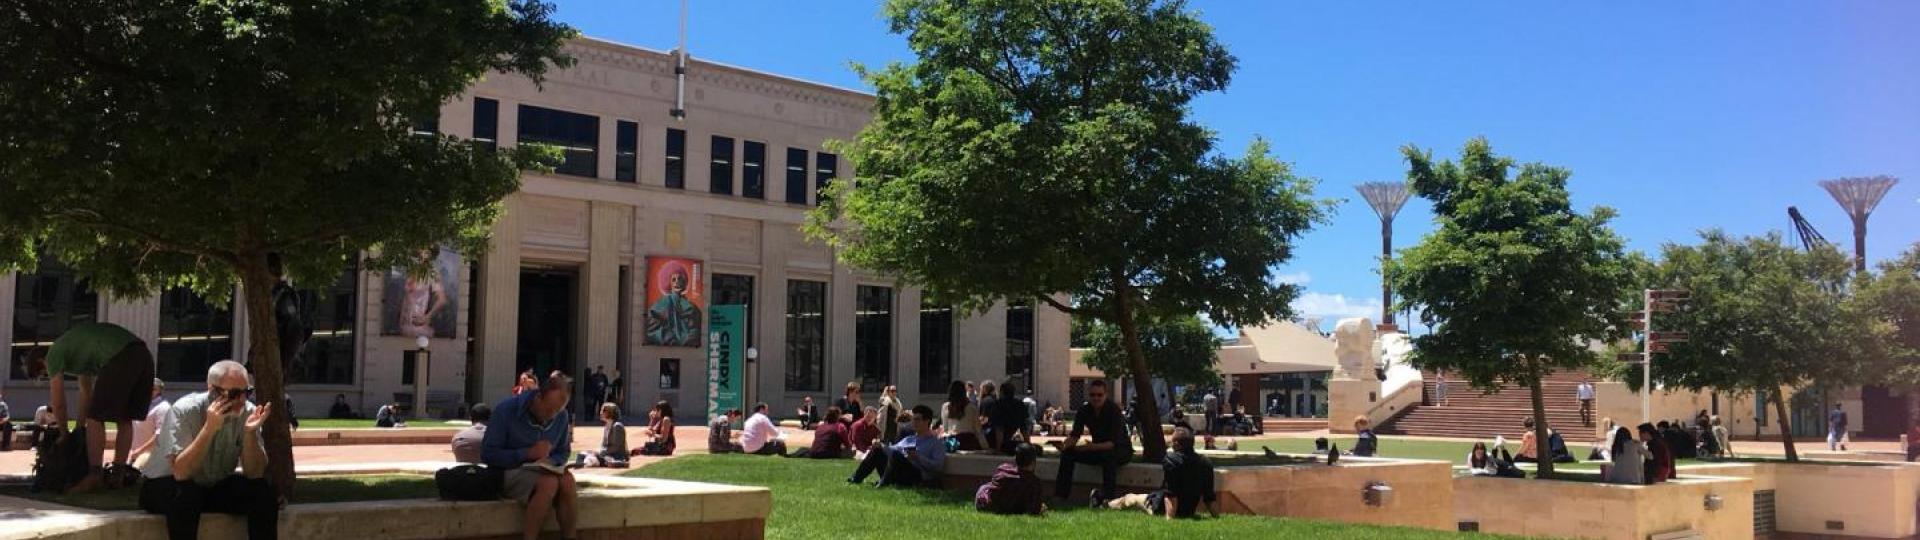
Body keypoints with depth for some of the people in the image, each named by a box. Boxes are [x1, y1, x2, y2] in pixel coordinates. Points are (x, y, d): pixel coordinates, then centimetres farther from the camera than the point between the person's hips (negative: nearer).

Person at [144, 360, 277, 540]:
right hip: (167, 486, -4)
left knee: (264, 490, -20)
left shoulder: (247, 412, -11)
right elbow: (180, 472, -32)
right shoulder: (186, 410, -22)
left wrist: (250, 432, -29)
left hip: (215, 487, 4)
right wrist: (210, 428, -39)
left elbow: (255, 474, -14)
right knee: (185, 494, -35)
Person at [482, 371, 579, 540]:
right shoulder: (505, 410, -12)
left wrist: (550, 461, -11)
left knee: (568, 481, -31)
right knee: (549, 482, -35)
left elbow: (563, 452, 14)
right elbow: (487, 454, -13)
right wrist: (528, 453, -23)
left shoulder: (562, 417, 1)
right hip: (509, 472, -4)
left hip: (542, 472, 4)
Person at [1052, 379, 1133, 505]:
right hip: (1098, 449, 5)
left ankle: (1108, 496, -35)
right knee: (1068, 452, -14)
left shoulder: (1114, 410, -23)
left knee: (1109, 455, -39)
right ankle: (1060, 495, -11)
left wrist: (1093, 447, -48)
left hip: (1121, 450, -5)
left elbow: (1114, 442, -32)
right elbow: (1075, 435, -11)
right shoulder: (1084, 410, -7)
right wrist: (1065, 444, -35)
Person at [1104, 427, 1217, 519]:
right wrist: (1217, 517, 0)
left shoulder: (1171, 459, -23)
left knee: (1130, 498, 21)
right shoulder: (1206, 463, -5)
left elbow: (1171, 493, -28)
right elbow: (1210, 497, -5)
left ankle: (1106, 504, 48)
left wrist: (1170, 517, -30)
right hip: (1189, 511, 6)